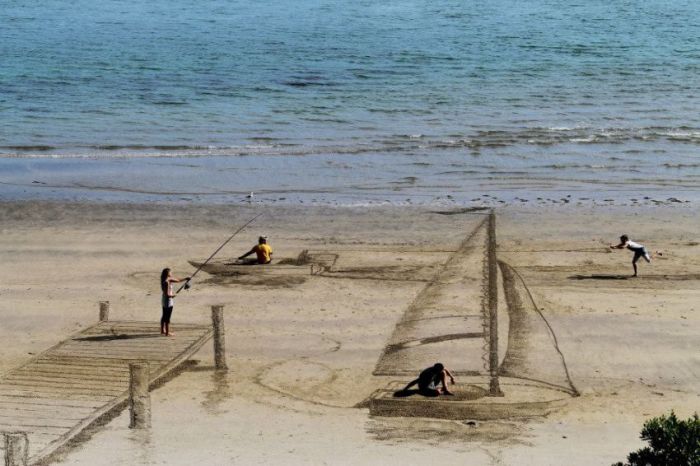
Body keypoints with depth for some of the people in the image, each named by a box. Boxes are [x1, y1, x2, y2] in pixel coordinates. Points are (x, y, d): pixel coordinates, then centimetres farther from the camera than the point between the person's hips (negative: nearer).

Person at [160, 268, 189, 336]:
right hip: (168, 301, -10)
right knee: (167, 317, -2)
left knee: (164, 316, 19)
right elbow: (166, 294, -26)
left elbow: (177, 280, 18)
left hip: (164, 301, 10)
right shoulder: (166, 282, -24)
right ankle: (167, 333, 4)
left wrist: (185, 279, 16)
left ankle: (163, 330, 29)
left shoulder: (169, 279, 4)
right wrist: (172, 296, -10)